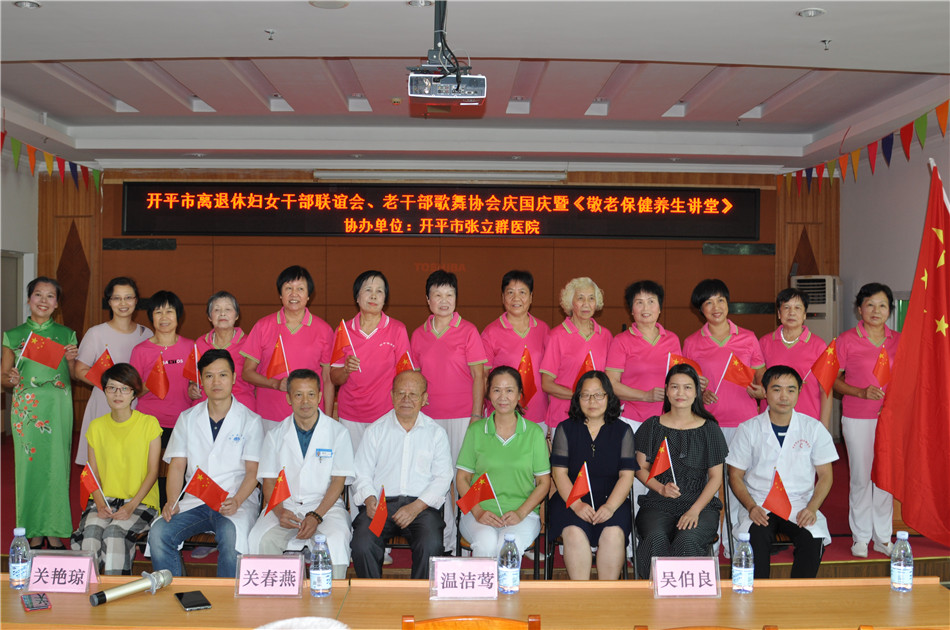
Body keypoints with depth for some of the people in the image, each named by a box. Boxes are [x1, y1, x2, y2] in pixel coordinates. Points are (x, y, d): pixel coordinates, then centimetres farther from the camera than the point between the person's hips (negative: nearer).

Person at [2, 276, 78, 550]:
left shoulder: (66, 335, 8)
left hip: (58, 407, 0)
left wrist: (72, 359, -8)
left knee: (56, 465, -1)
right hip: (26, 408, 0)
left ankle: (55, 532, 9)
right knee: (29, 465, 0)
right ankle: (34, 532, 11)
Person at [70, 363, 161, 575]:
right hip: (105, 499, 3)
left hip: (141, 501, -3)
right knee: (91, 530, -27)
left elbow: (153, 472, -3)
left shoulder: (149, 424, -1)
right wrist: (100, 503, -9)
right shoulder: (96, 426, 10)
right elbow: (93, 472, 9)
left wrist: (131, 506, -15)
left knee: (115, 532, -30)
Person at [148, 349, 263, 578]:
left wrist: (236, 501, -20)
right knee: (158, 532, -23)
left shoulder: (250, 420, 4)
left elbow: (252, 472, -1)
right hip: (194, 501, 3)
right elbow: (177, 466, 9)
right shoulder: (187, 419, 14)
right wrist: (172, 502, -9)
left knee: (231, 534, -35)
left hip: (237, 501, -3)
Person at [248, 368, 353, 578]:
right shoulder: (276, 435, 8)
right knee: (260, 539, -28)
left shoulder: (338, 433, 1)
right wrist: (279, 511, -15)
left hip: (325, 505, -2)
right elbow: (268, 481, 6)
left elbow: (339, 480, -2)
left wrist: (316, 516, -16)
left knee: (336, 541, -33)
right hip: (284, 505, 2)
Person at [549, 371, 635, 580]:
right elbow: (559, 472, 1)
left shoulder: (622, 431, 10)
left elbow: (626, 475, 2)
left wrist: (610, 506, -15)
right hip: (571, 499, 0)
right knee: (575, 533, -30)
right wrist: (577, 505, -15)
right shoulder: (565, 429, 9)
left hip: (612, 500, 0)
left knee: (613, 533, -30)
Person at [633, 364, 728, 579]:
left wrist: (696, 509, -8)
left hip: (701, 504, -1)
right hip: (657, 504, 1)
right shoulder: (652, 426, 10)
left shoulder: (709, 429, 7)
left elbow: (716, 477, 7)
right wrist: (661, 488, -9)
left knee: (687, 540, -33)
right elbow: (641, 468, 12)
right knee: (656, 539, -32)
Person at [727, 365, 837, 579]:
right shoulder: (749, 429, 3)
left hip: (800, 505, 1)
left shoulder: (814, 428, 6)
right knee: (755, 537, -32)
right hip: (761, 504, -1)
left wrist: (812, 508, -10)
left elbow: (825, 475, 7)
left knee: (813, 539, -30)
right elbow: (735, 475, 5)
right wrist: (751, 506, -13)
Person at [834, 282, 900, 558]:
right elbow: (832, 380, -2)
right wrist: (861, 392, -16)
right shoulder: (846, 340, -4)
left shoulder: (898, 340, 6)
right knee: (861, 477, 2)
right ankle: (860, 537, 17)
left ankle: (883, 537, 21)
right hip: (857, 418, -3)